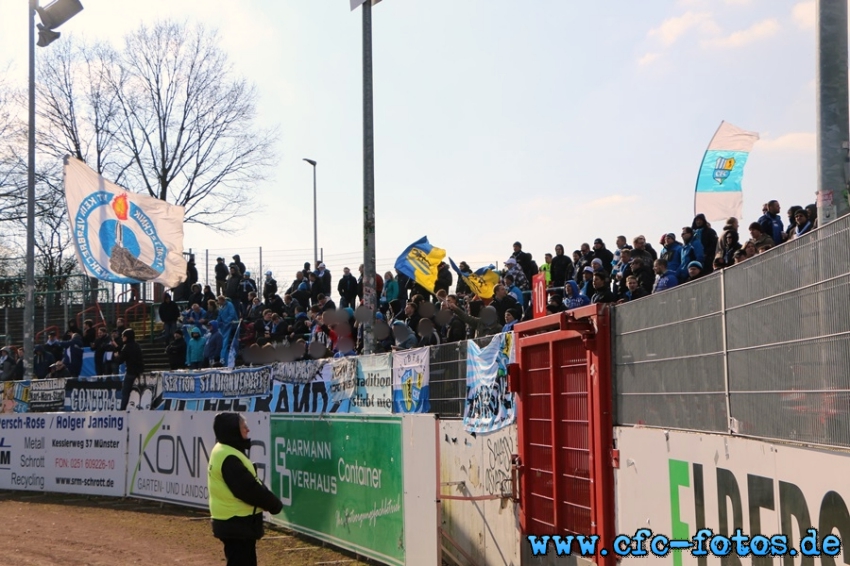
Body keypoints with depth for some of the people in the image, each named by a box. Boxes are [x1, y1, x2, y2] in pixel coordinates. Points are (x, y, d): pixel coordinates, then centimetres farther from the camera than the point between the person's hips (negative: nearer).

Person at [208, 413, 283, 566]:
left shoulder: (223, 452, 12)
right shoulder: (229, 458, -22)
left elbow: (247, 485, 15)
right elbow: (249, 490, -23)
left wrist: (269, 502, 4)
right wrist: (274, 504, -9)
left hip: (236, 522, 11)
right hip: (236, 524, -11)